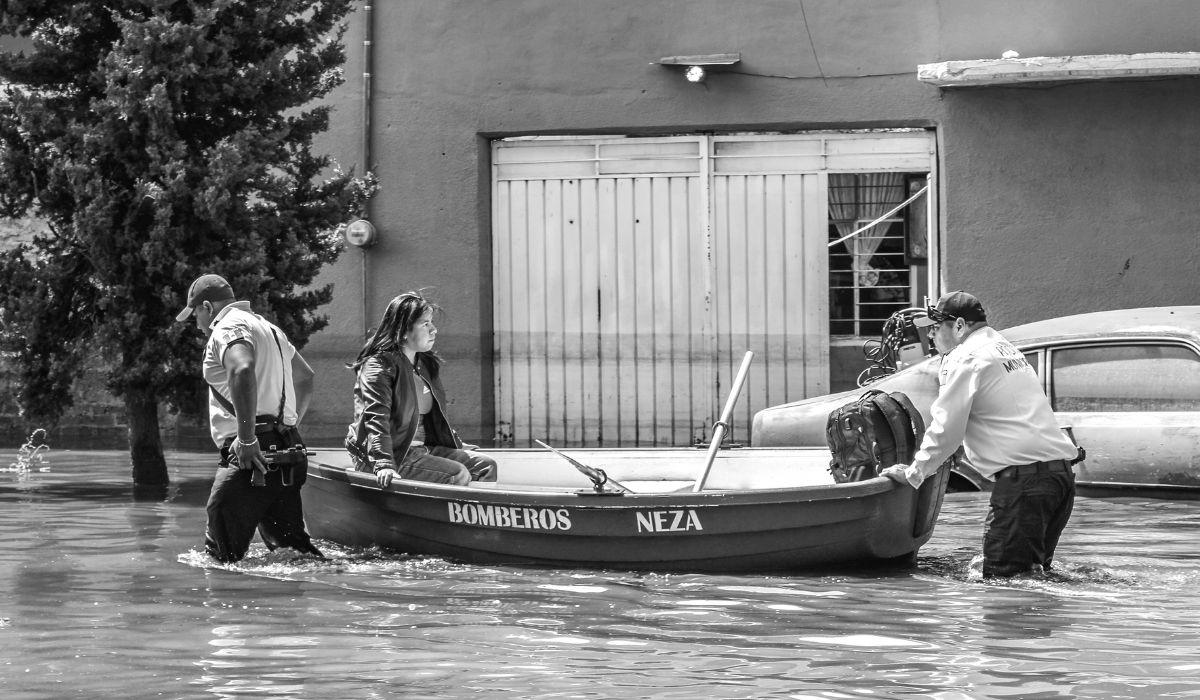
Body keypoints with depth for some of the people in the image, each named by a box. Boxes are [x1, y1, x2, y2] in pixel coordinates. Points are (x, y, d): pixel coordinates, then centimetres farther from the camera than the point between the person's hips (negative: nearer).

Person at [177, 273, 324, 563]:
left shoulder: (228, 327, -7)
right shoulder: (267, 327, 25)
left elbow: (243, 370, -29)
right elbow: (305, 378, 38)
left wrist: (247, 439, -25)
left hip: (254, 456, -10)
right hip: (286, 456, 10)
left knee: (220, 553, -10)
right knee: (291, 544, 9)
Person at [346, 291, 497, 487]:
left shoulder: (425, 364, 17)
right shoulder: (379, 366, -12)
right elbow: (376, 419, -24)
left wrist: (457, 446, 35)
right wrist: (384, 464, -35)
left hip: (424, 449, 9)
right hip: (395, 454, -9)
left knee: (485, 465, -2)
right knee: (458, 475, -24)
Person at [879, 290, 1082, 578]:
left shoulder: (965, 358, -4)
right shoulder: (1007, 349, 26)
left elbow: (946, 429, -7)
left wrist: (913, 473, 6)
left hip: (1023, 476, -10)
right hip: (1062, 468, 10)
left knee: (1003, 573, -10)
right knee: (1035, 570, 15)